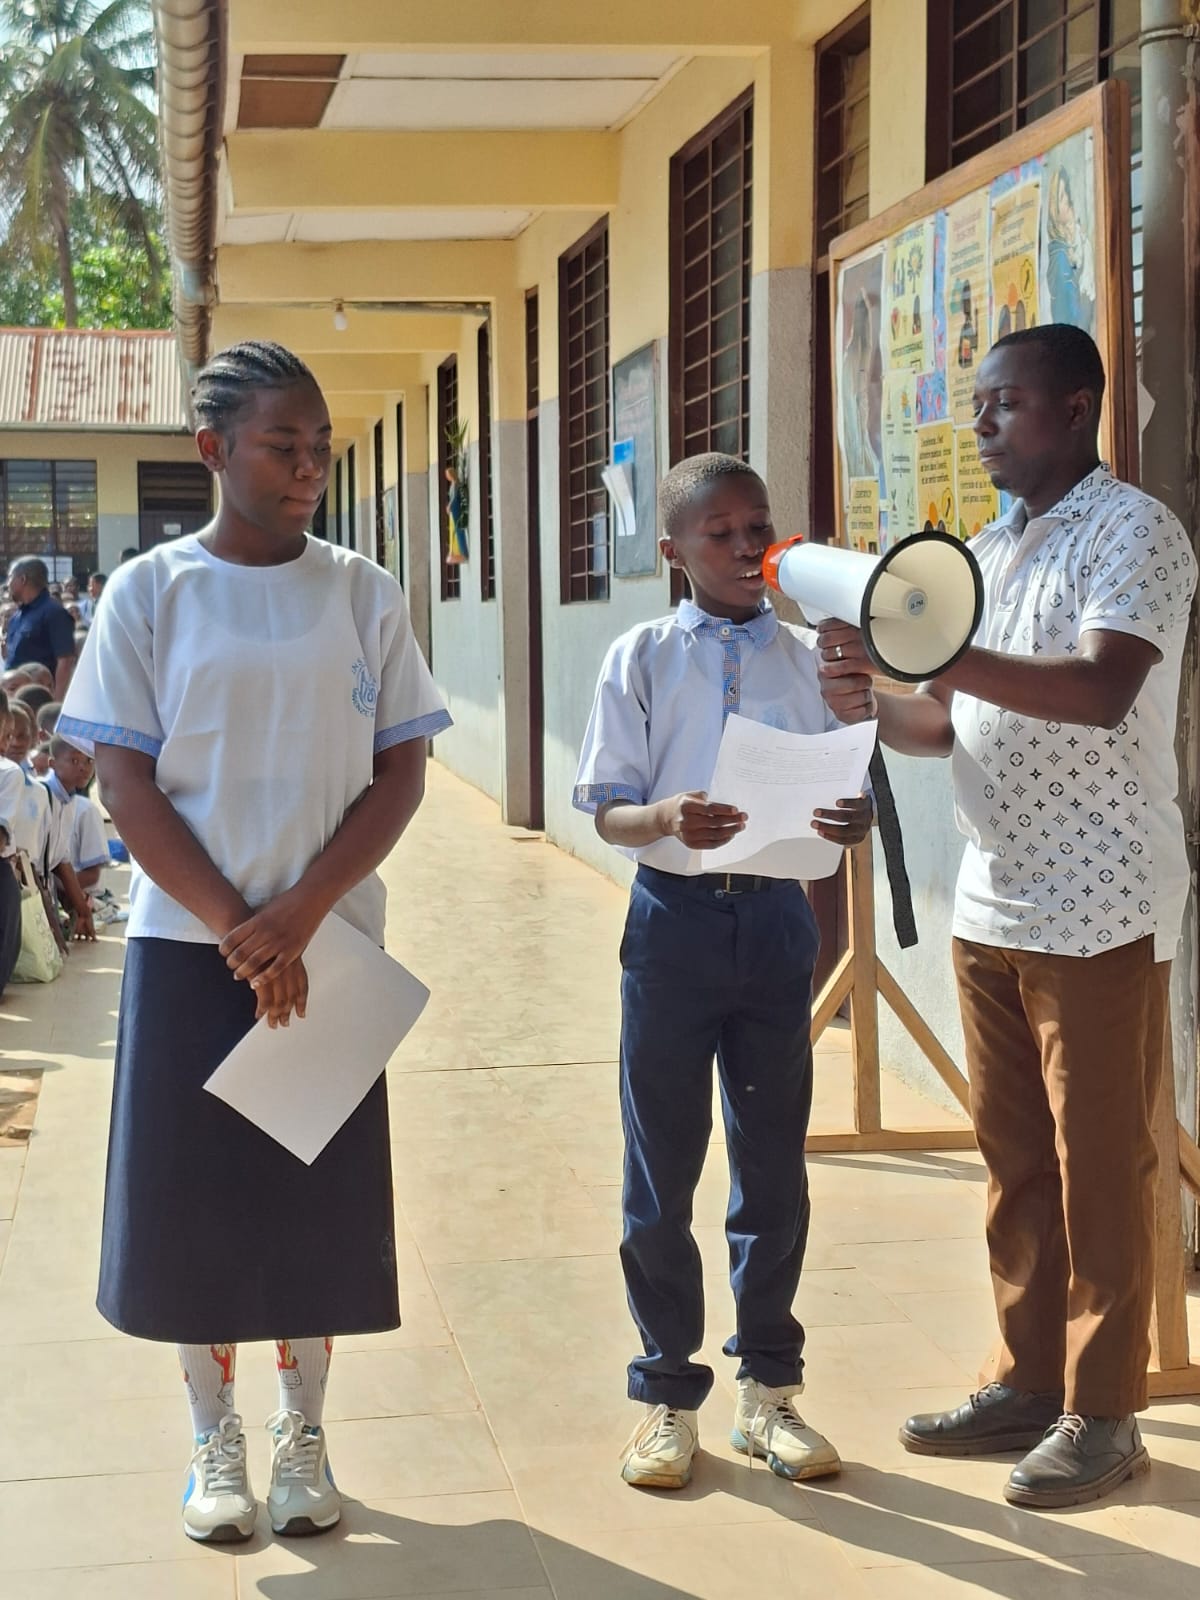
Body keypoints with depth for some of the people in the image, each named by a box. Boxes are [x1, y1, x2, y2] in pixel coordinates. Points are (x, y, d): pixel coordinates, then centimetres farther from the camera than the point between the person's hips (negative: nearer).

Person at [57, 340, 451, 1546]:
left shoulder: (363, 593, 3)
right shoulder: (149, 591, -1)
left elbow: (400, 772, 0)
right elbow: (126, 783, -3)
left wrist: (299, 913, -12)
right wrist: (238, 928, -12)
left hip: (329, 940, 1)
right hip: (189, 944, -1)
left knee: (320, 1192, 6)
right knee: (191, 1189, 4)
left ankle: (301, 1437, 23)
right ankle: (214, 1441, 21)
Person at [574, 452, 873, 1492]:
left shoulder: (808, 661, 6)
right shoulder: (643, 658, 0)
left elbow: (839, 784, 6)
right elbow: (606, 810, -4)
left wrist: (853, 820, -17)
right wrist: (665, 818, -25)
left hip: (778, 915, 2)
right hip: (677, 912, -2)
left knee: (775, 1165, 10)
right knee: (662, 1172, 6)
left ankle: (769, 1391, 24)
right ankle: (670, 1398, 20)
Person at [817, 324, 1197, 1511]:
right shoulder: (986, 553, 15)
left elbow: (1102, 692, -23)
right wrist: (874, 703, -4)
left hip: (1097, 910, -7)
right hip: (990, 903, 8)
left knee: (1098, 1168, 1)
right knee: (1013, 1158, 13)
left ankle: (1102, 1412, 11)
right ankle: (1028, 1381, 24)